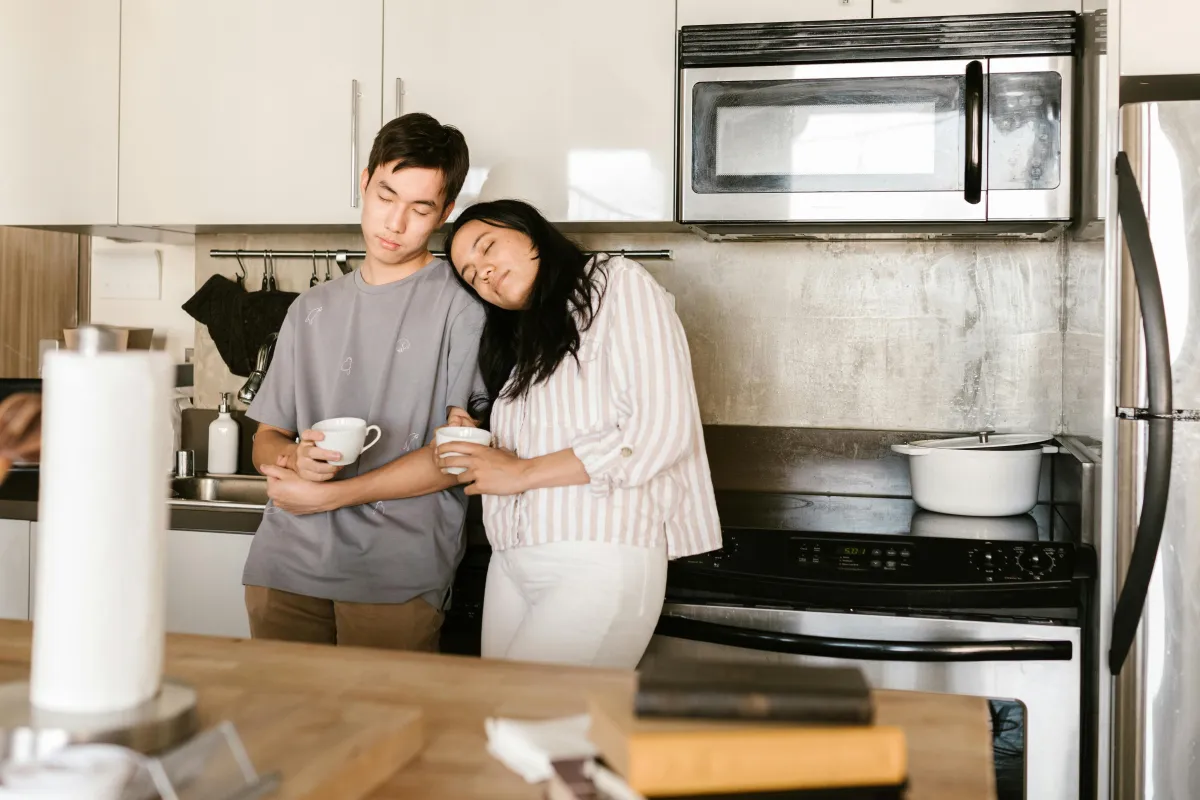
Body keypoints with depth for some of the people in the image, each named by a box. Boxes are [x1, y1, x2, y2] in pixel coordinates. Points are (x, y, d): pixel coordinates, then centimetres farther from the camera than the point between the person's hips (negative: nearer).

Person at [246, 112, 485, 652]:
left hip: (397, 572, -4)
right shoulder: (312, 311, 18)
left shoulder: (462, 303, 0)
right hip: (286, 563, 4)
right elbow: (266, 440, 19)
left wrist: (328, 495, -7)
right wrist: (295, 457, -5)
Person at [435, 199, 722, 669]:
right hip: (511, 563, 7)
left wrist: (523, 472, -7)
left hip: (602, 559, -7)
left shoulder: (620, 285, -1)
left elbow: (660, 432, -12)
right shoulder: (515, 341, 21)